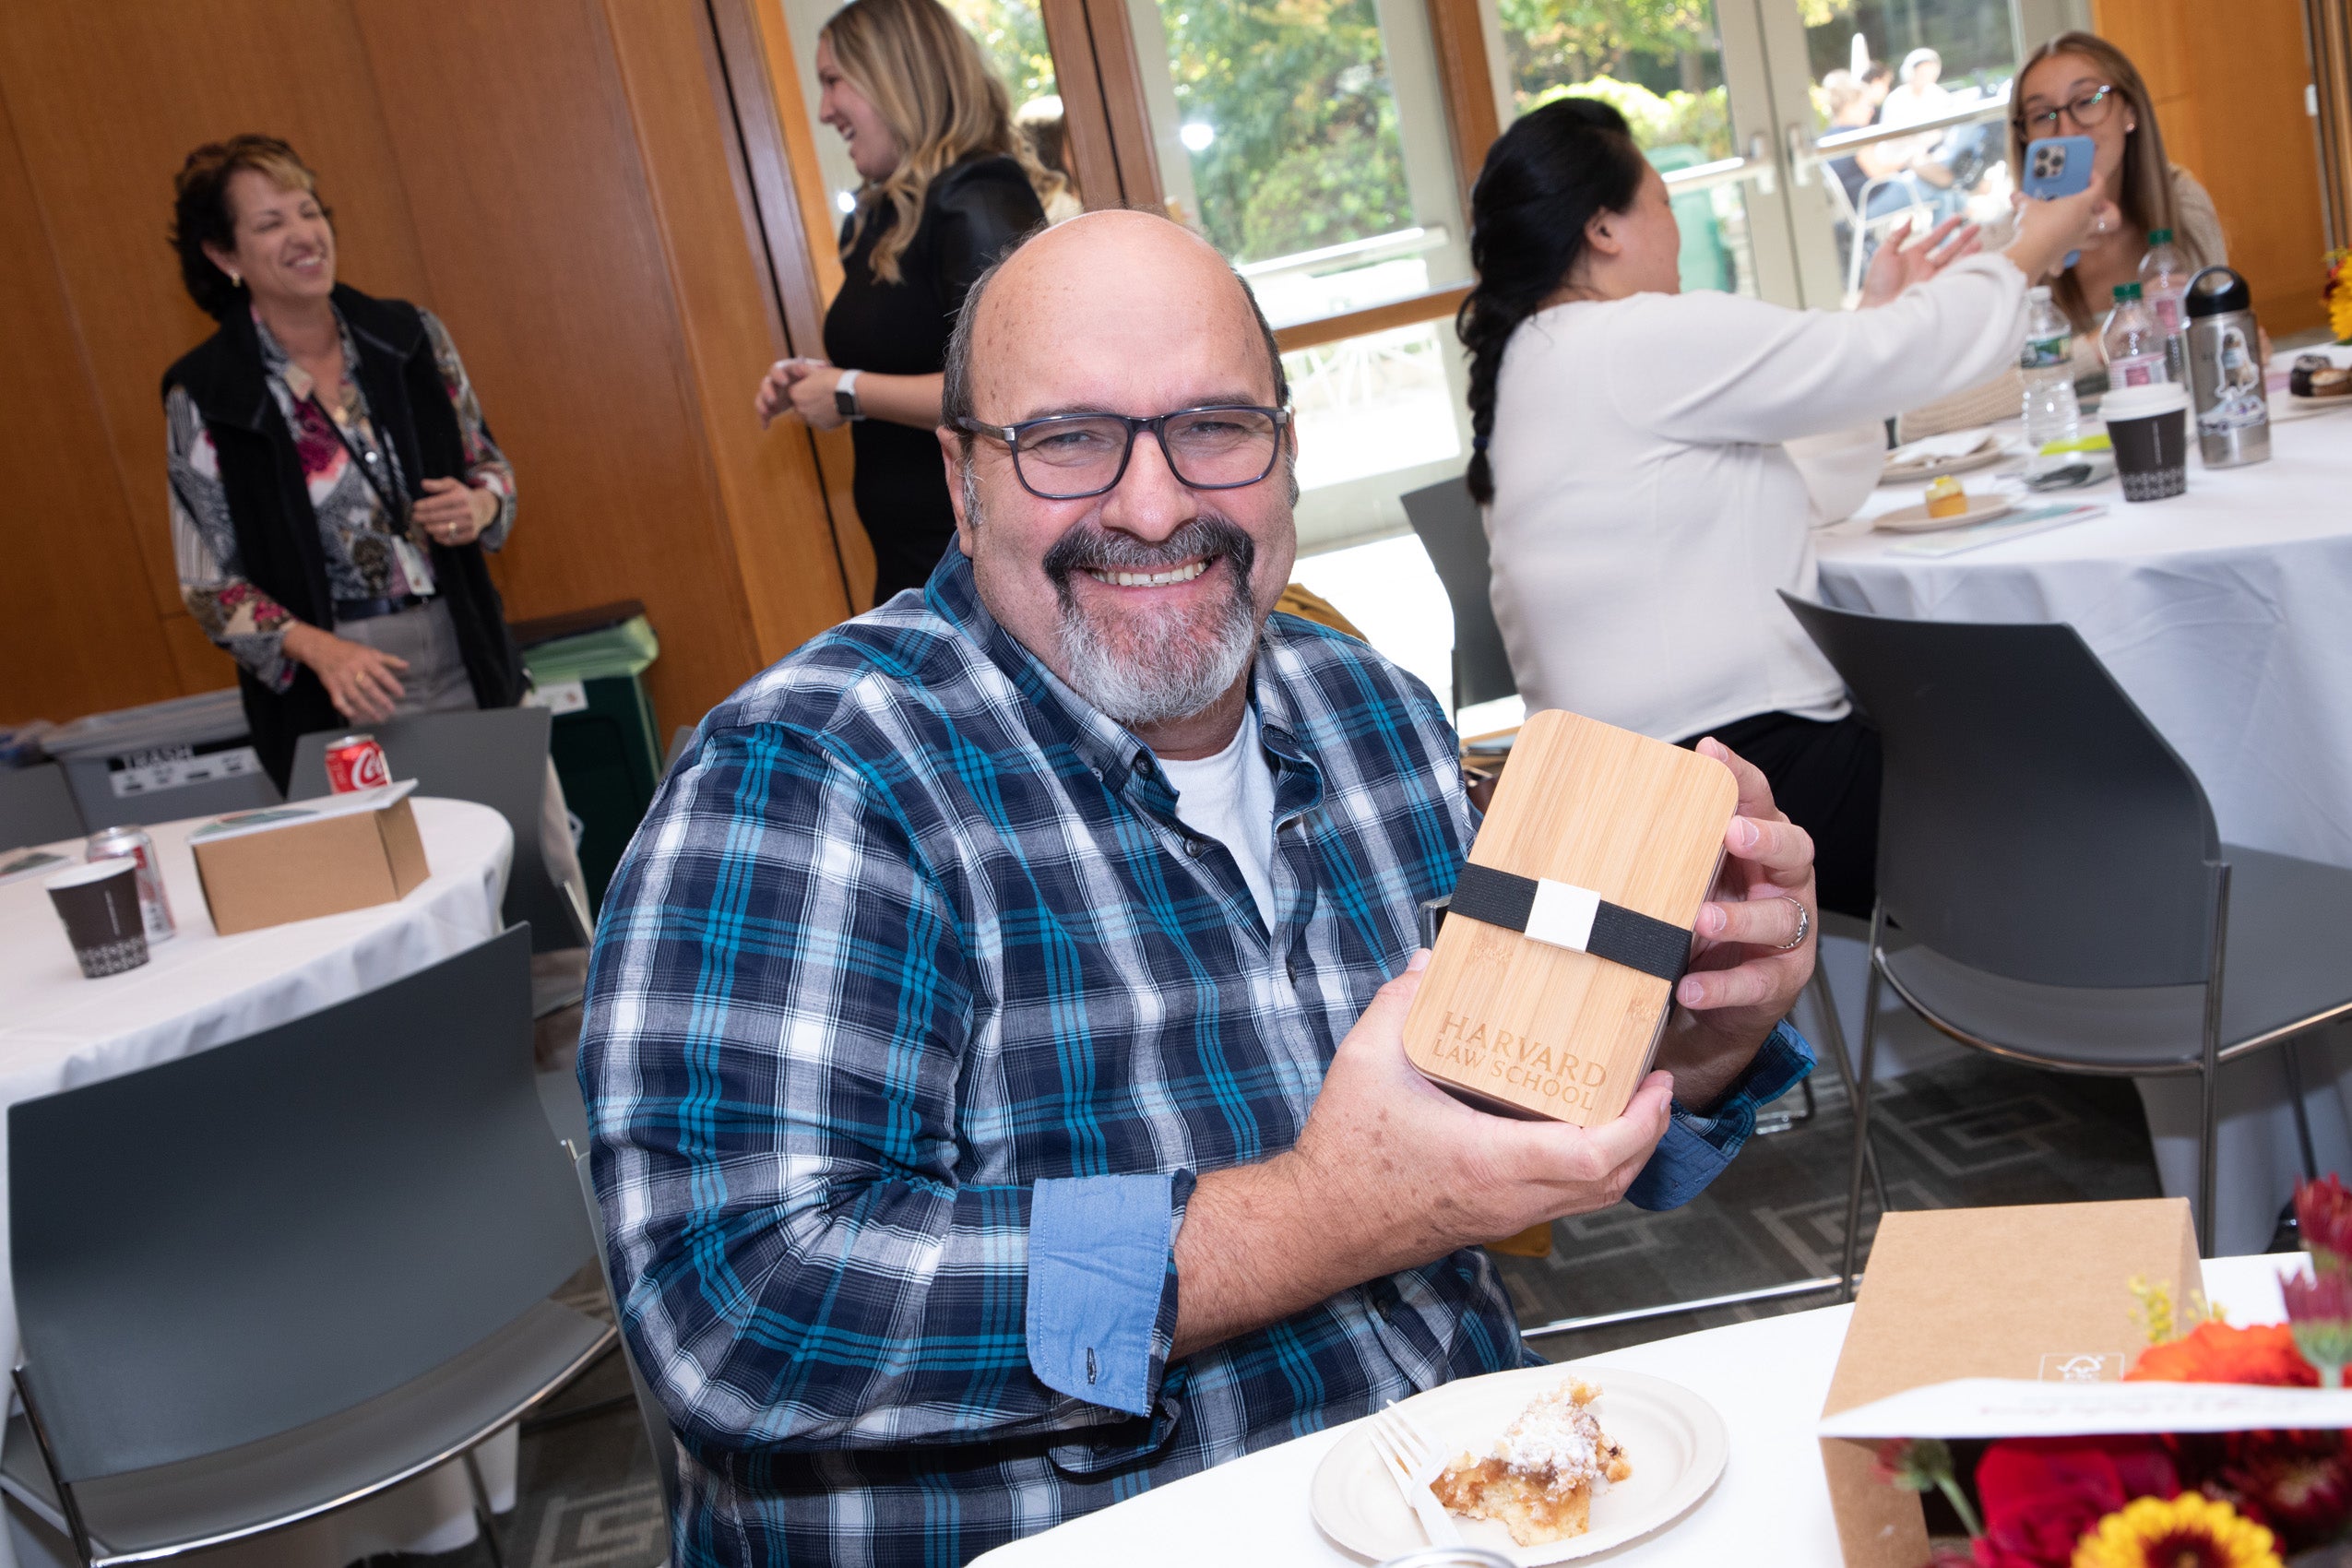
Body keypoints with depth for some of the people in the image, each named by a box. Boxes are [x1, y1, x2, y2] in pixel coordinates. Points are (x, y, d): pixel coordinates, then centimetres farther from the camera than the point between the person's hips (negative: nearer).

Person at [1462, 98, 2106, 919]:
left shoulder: (1536, 364, 18)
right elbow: (1895, 359, -7)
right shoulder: (1641, 341, -13)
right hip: (1746, 781, -10)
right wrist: (2031, 252, 12)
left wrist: (1881, 315, 23)